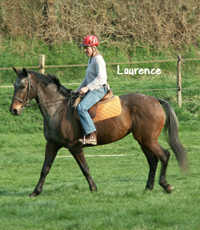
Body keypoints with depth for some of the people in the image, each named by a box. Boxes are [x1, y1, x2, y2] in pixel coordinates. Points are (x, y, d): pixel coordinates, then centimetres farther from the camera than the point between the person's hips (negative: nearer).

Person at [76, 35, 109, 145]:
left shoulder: (98, 59, -11)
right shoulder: (90, 60, 19)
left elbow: (100, 78, -21)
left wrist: (87, 87, -26)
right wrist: (78, 90, 21)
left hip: (99, 89, -11)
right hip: (92, 90, 11)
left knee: (81, 108, -29)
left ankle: (91, 135, -33)